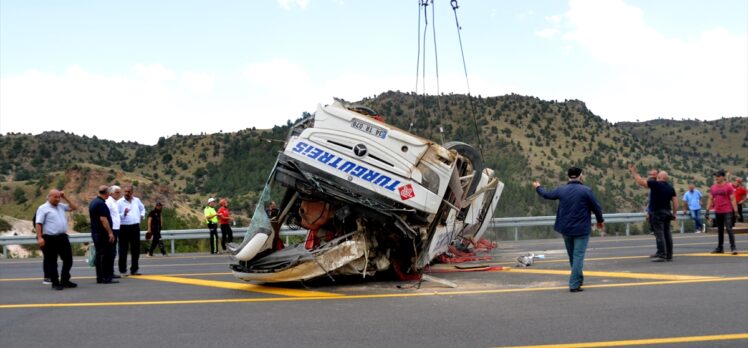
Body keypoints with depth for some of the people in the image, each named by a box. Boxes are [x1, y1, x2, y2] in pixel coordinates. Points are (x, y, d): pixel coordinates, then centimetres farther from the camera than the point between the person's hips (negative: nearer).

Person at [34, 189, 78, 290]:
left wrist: (65, 198, 11)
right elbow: (38, 224, -11)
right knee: (51, 262, 2)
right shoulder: (43, 208, -5)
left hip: (63, 237, 7)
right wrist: (39, 238, -19)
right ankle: (55, 283, 8)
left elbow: (74, 207, 21)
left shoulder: (61, 206, 14)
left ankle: (65, 281, 21)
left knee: (68, 259, 9)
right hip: (50, 239, -7)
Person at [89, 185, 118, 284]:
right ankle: (106, 277, -8)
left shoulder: (93, 202, 14)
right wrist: (110, 232, -21)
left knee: (99, 254, 11)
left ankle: (99, 278, 12)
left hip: (95, 232, 10)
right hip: (103, 233, -10)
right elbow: (103, 219, -22)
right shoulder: (101, 204, -17)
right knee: (106, 255, -7)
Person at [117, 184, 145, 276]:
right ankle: (122, 270, 6)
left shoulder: (137, 200, 9)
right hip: (124, 228, -4)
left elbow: (142, 209, 29)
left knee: (136, 250, 7)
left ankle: (134, 270, 16)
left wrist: (142, 215, 12)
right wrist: (124, 214, -24)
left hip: (135, 227, 4)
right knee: (123, 250, -1)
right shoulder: (119, 202, -5)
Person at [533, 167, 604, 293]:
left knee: (572, 256, 20)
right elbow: (596, 207, -6)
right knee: (578, 256, -4)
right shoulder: (586, 191, -12)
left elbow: (547, 194, 18)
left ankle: (579, 279, 36)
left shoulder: (561, 190, 1)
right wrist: (600, 220, 13)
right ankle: (574, 285, -10)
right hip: (581, 229, -5)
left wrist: (538, 187, 40)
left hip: (566, 229, 5)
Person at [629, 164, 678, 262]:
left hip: (658, 212, -7)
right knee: (667, 233, 10)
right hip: (667, 212, 7)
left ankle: (661, 255, -11)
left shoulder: (656, 184, -10)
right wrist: (674, 213, 14)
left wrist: (634, 172, -1)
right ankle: (669, 255, 12)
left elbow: (640, 181, -12)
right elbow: (675, 202, 8)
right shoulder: (671, 188, 11)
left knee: (659, 234, -8)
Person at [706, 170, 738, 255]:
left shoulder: (728, 186, -6)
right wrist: (707, 210, 7)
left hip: (727, 212, -5)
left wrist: (735, 211, -12)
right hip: (717, 212, 5)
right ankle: (720, 248, 18)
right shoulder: (713, 188, 9)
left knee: (729, 229, -11)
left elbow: (733, 199, -7)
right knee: (720, 230, 12)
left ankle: (733, 247, -7)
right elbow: (710, 199, 13)